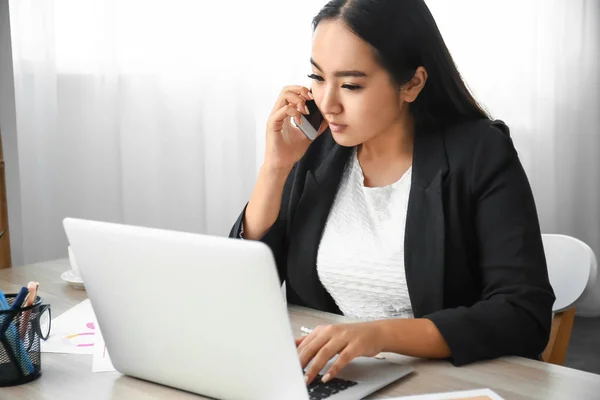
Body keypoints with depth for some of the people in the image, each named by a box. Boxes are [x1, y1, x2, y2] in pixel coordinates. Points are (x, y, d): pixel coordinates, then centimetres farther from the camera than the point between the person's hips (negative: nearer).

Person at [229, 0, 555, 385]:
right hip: (325, 377, 3)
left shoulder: (480, 155, -10)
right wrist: (276, 167, -9)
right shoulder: (314, 148, 0)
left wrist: (381, 334, -28)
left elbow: (526, 316, -17)